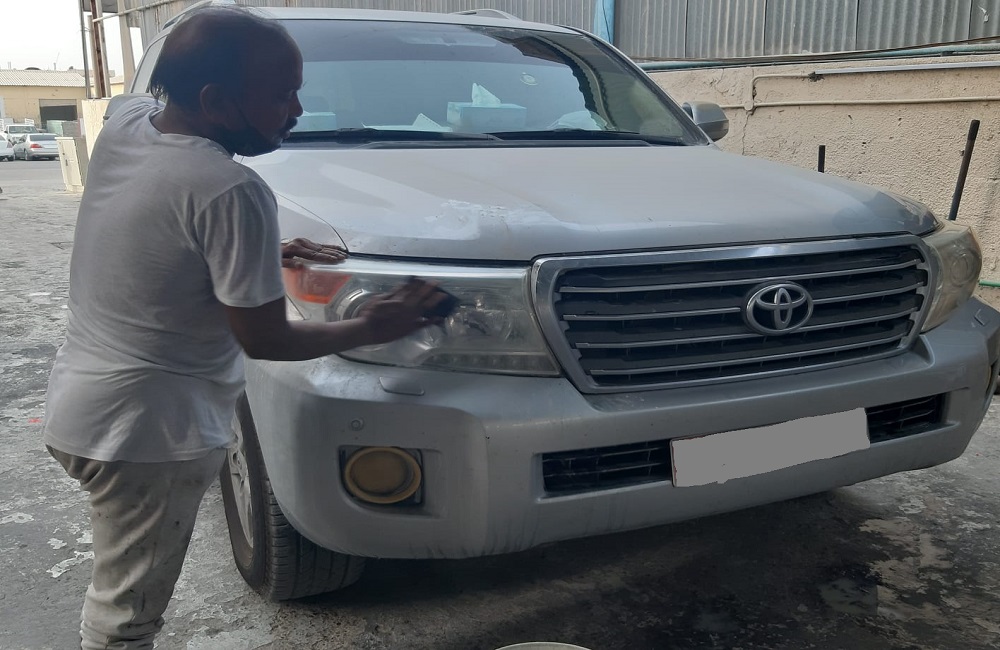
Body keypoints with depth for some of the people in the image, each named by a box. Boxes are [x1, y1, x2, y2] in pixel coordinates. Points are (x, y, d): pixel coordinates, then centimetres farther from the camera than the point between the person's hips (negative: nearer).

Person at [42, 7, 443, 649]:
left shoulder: (125, 123, 0)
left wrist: (262, 251, 11)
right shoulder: (230, 191, -24)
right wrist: (371, 328, -2)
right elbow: (265, 339, -15)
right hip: (142, 430, -8)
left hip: (80, 400, 8)